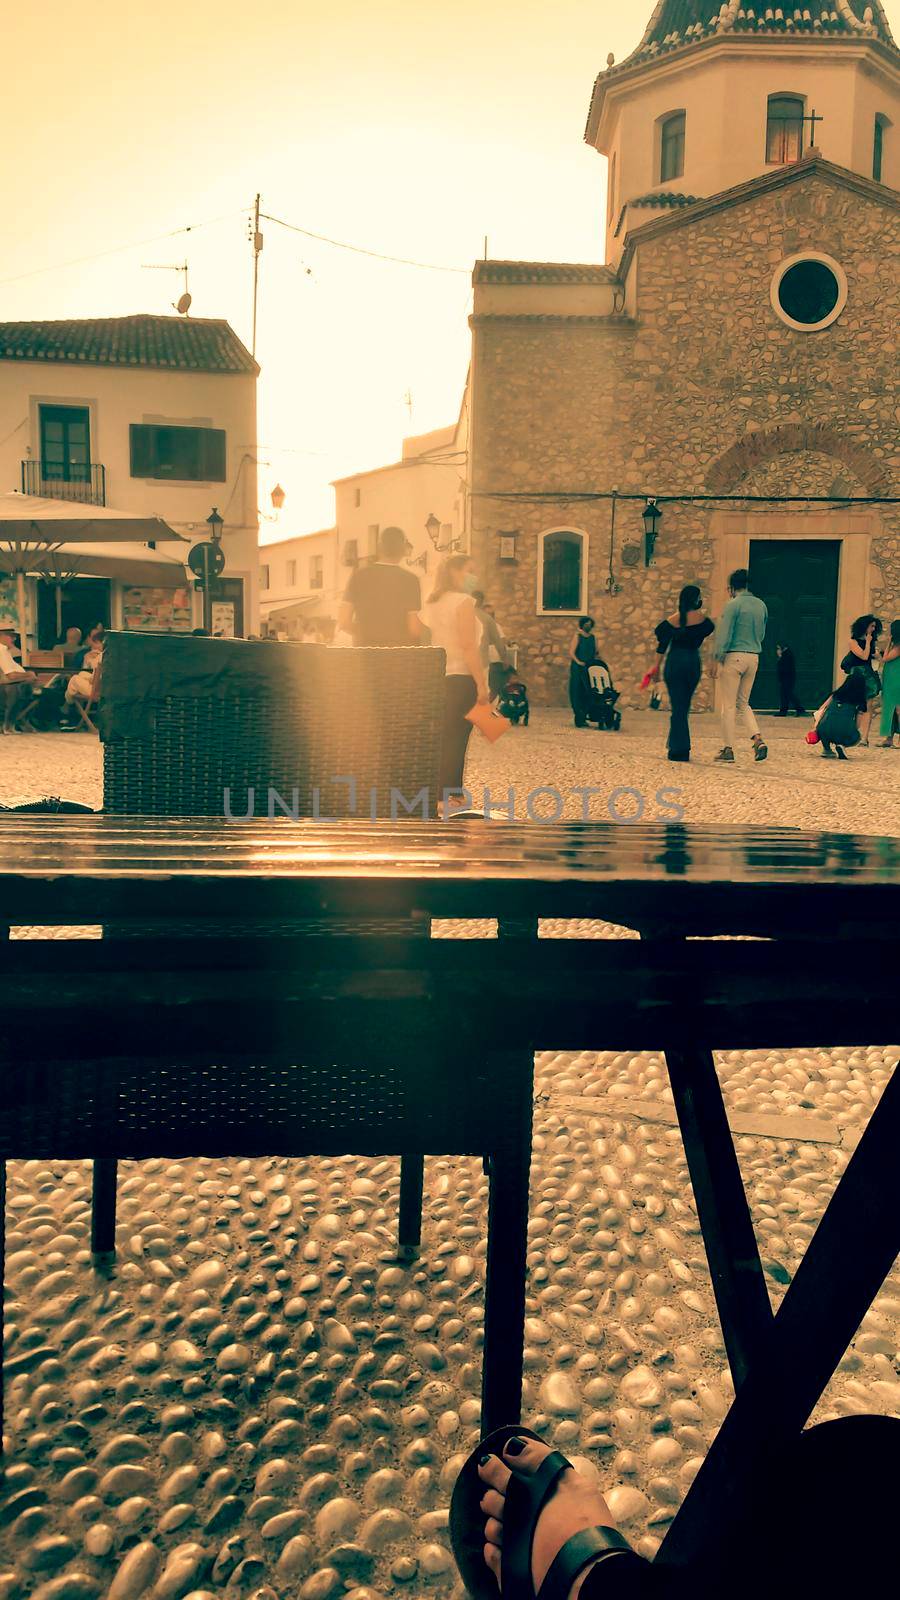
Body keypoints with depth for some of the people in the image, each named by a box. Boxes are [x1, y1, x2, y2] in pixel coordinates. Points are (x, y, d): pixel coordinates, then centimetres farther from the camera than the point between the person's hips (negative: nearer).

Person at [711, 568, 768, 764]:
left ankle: (728, 749, 2)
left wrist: (716, 660, -11)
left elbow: (724, 635, -13)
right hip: (754, 657, 6)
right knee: (743, 704, 15)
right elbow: (762, 634, 18)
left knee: (729, 705, 0)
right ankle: (758, 739, -2)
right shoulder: (761, 605, 11)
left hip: (734, 656, -6)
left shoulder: (733, 604, -9)